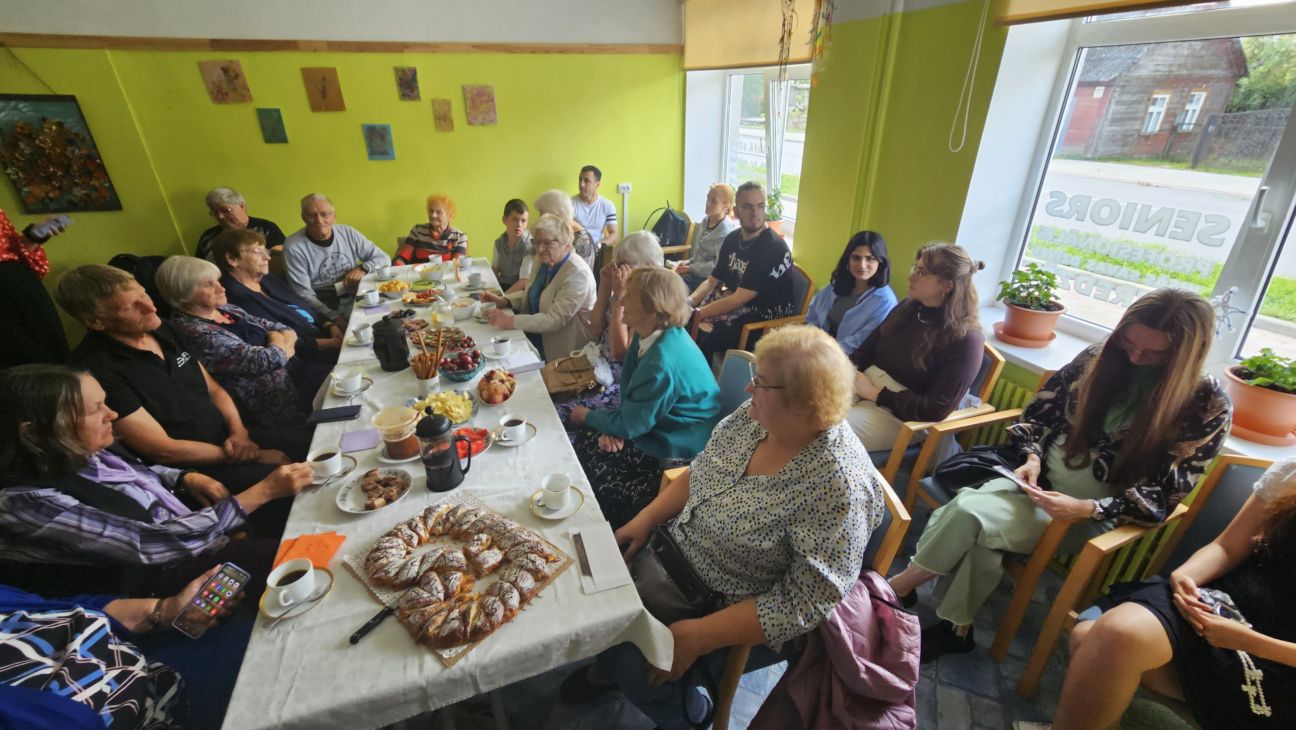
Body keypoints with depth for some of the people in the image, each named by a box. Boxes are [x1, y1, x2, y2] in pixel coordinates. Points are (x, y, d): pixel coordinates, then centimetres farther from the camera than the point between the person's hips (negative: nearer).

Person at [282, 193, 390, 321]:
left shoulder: (348, 233, 3)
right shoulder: (293, 248, -7)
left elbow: (384, 259, 10)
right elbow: (304, 295, -10)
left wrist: (363, 268, -11)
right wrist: (334, 318, -23)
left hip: (358, 300, 4)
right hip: (324, 308, -3)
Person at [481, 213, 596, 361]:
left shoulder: (577, 274, -21)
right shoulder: (544, 262, 4)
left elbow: (555, 320, -26)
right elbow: (531, 294, 18)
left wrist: (511, 322, -30)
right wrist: (502, 301, 1)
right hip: (536, 334, 8)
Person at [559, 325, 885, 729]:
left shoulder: (836, 484, -31)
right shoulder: (754, 416, -11)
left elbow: (805, 603, -27)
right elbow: (700, 473, 4)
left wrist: (698, 636, -25)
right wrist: (645, 519, -4)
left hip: (744, 613, -6)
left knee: (641, 668, -14)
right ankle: (607, 670, 39)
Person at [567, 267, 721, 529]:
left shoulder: (662, 360, -31)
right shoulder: (648, 336, -3)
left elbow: (630, 424, -22)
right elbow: (629, 391, 8)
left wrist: (587, 417, -4)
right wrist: (613, 424, -10)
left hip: (676, 452, -8)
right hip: (656, 427, 9)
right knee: (582, 443, 2)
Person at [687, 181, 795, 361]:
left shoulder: (773, 247, -19)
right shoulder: (732, 238, 5)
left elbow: (740, 299, -23)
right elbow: (712, 281, 8)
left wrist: (696, 313, -24)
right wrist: (688, 303, -11)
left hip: (768, 318, -7)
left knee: (706, 341, -30)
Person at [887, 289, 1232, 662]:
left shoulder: (1208, 406, -9)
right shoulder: (1098, 358, 0)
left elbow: (1162, 496, -10)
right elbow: (1039, 413, 8)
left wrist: (1084, 508, -24)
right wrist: (1032, 458, -9)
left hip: (1094, 516, -4)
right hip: (1039, 482, 4)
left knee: (968, 513, -27)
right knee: (979, 535, -29)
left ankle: (902, 585, -7)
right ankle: (956, 628, -10)